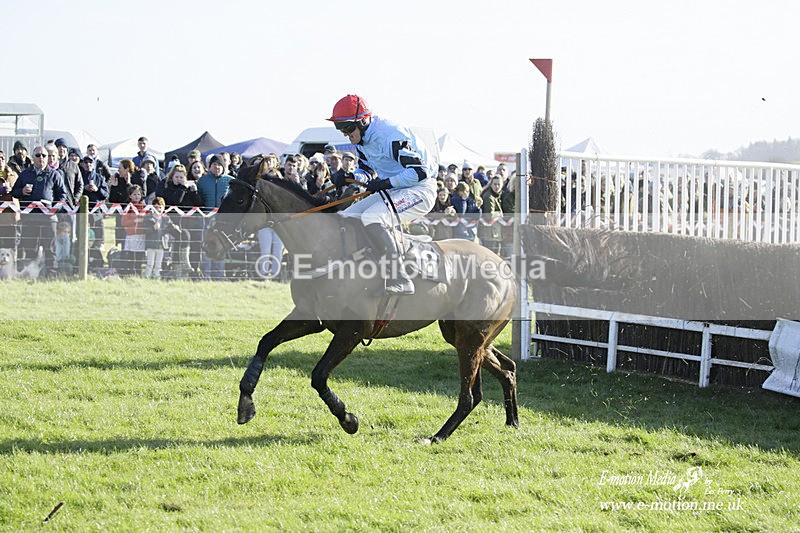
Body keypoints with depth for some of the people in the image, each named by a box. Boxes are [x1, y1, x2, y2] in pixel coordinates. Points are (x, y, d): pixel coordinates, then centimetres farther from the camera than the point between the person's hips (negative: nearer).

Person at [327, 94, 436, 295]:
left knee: (371, 218, -31)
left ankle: (400, 280, -31)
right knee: (345, 218, 4)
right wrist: (353, 178, 0)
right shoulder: (363, 139, 7)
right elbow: (365, 169, 23)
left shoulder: (391, 135, -23)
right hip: (393, 191, 10)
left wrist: (385, 183, -22)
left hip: (420, 189, -10)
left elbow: (420, 171, -26)